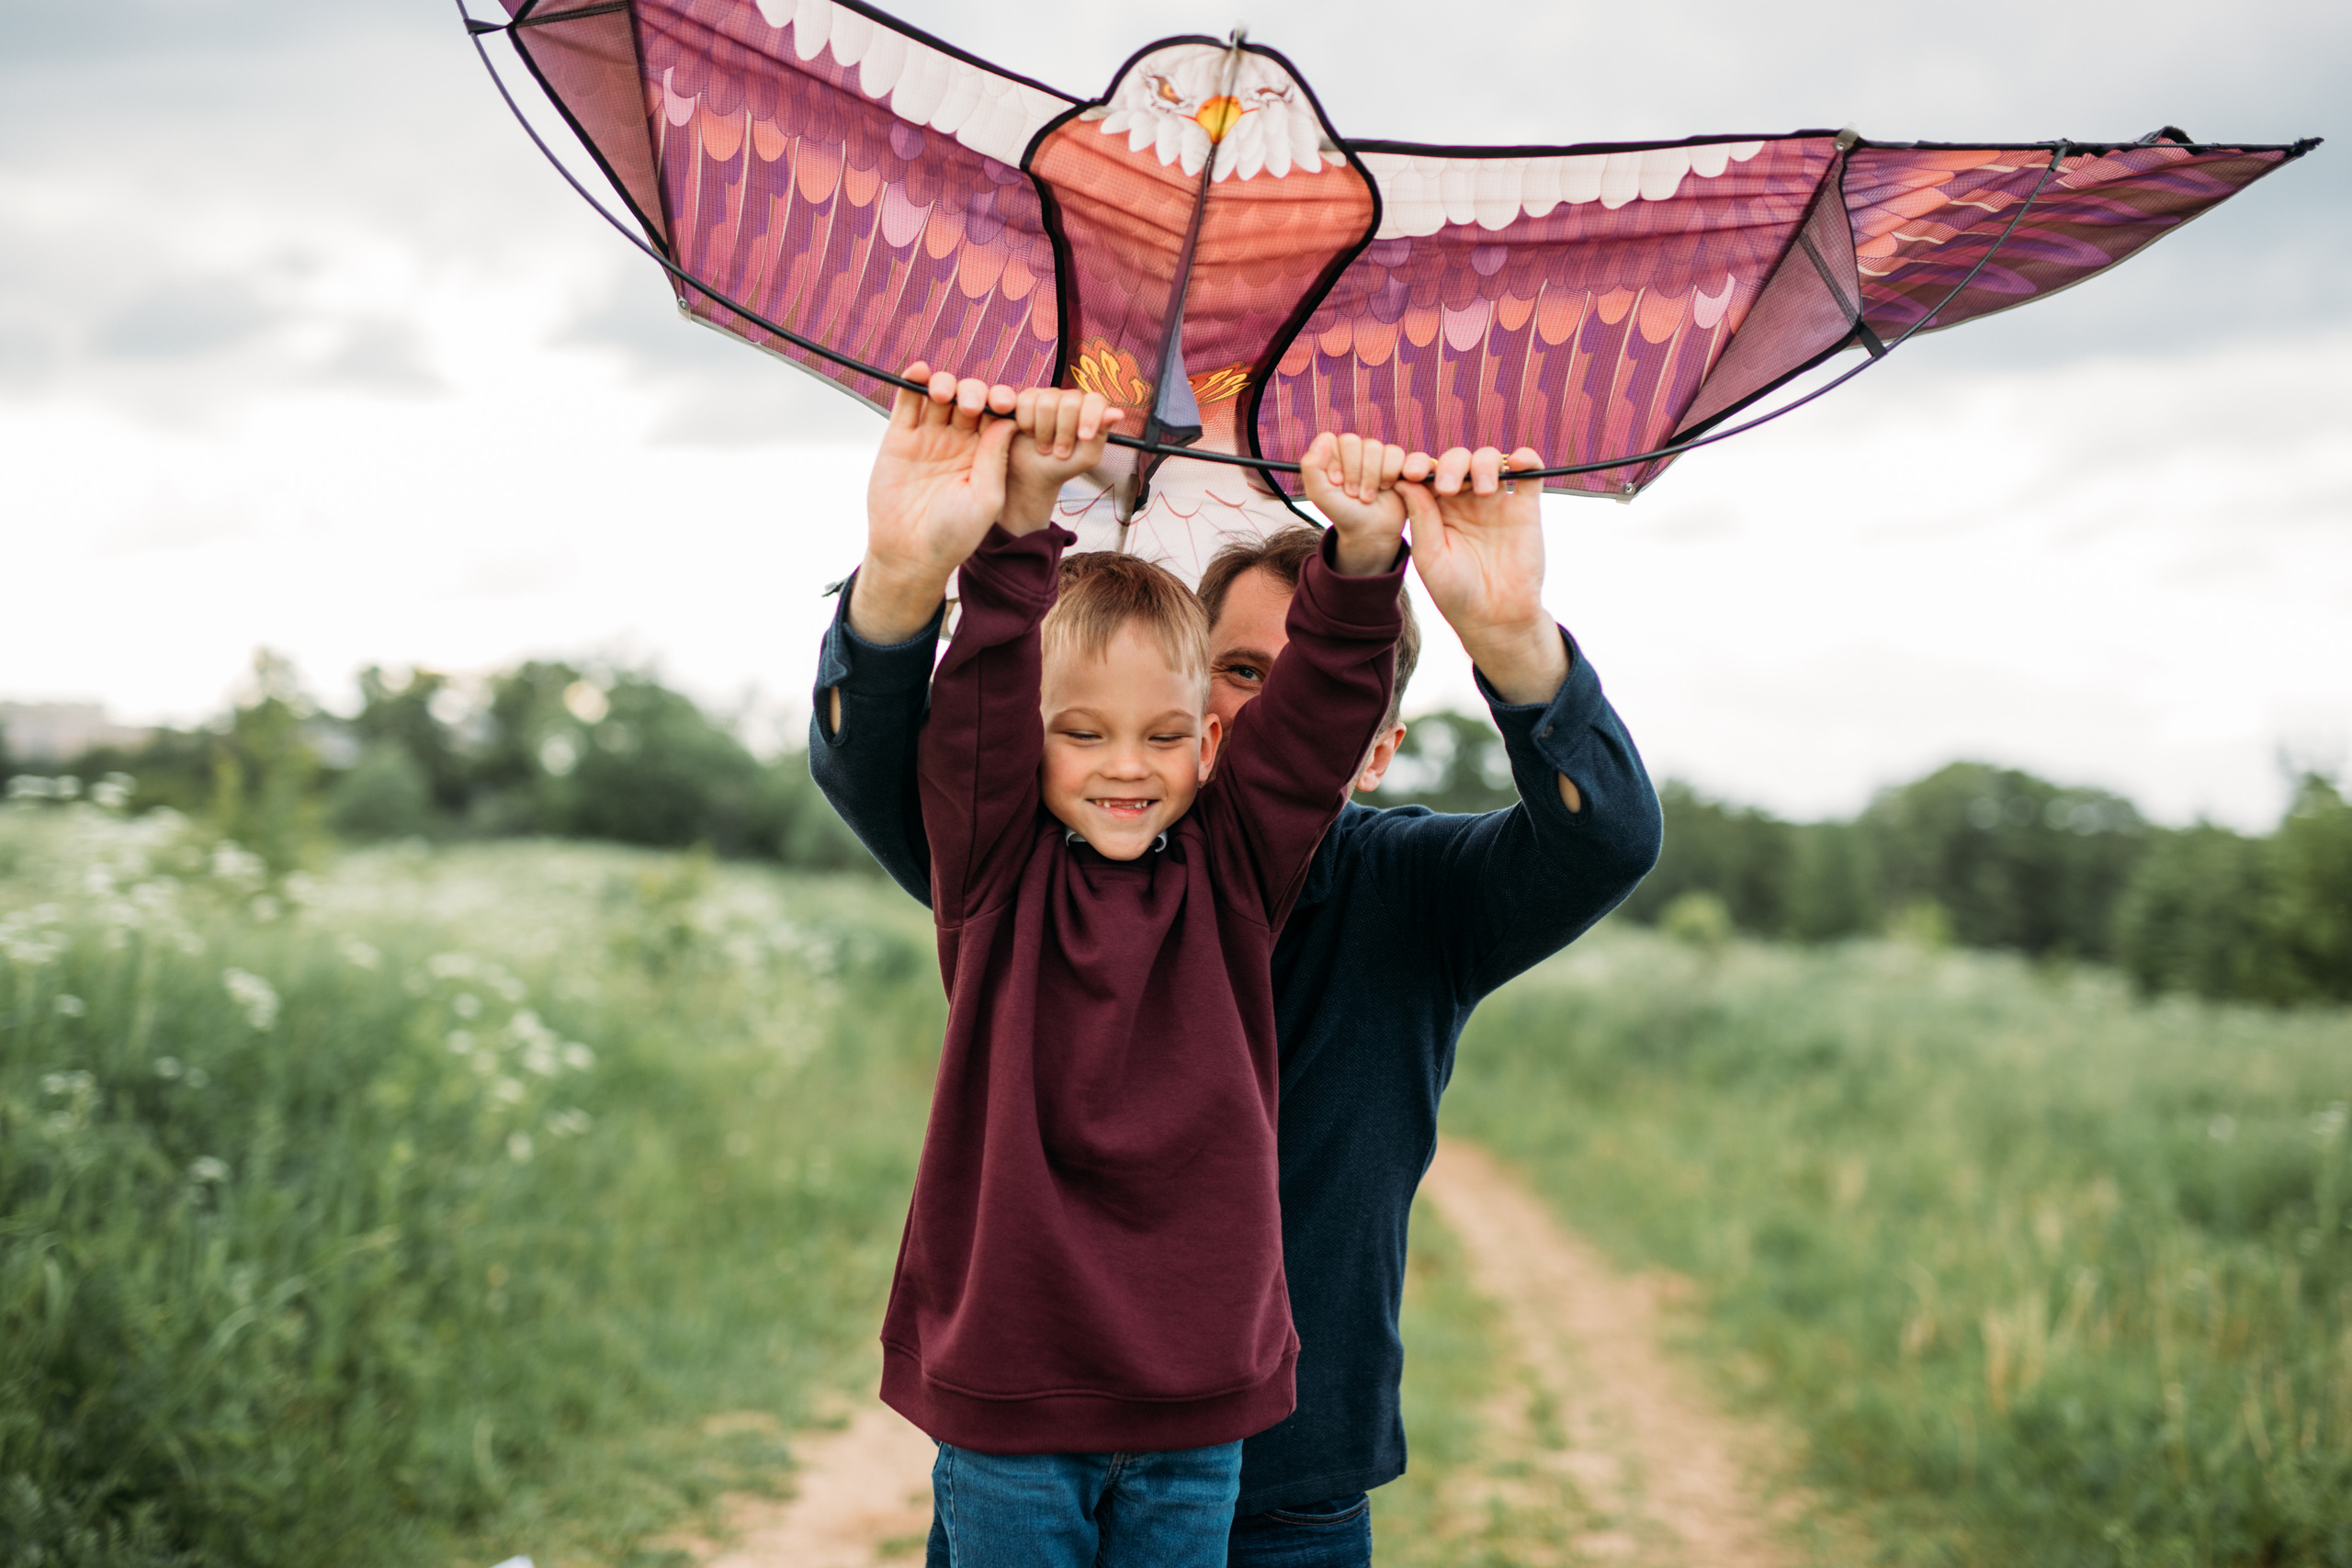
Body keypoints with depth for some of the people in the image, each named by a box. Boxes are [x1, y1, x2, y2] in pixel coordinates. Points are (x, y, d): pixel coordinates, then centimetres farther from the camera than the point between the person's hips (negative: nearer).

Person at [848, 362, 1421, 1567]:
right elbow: (984, 689, -16)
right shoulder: (997, 872, -3)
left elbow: (1328, 699, -7)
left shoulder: (1231, 868, 2)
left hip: (1198, 1388, 2)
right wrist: (1016, 522, -30)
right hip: (1007, 1383, -1)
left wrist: (1364, 555, -24)